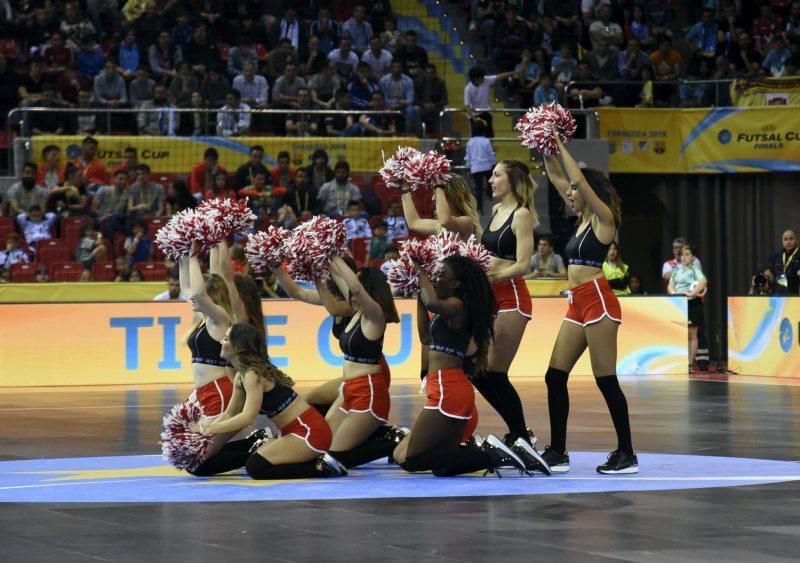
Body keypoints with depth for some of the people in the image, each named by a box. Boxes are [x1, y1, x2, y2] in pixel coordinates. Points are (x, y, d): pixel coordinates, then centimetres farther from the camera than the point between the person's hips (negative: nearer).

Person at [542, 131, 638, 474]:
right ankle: (557, 452, 9)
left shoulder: (603, 218, -5)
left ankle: (626, 455, -2)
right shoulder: (581, 219, 16)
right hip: (578, 304, 9)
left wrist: (561, 147, -9)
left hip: (598, 301, -9)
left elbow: (580, 179, -16)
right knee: (555, 377, 4)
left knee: (606, 380, -7)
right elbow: (556, 176, 19)